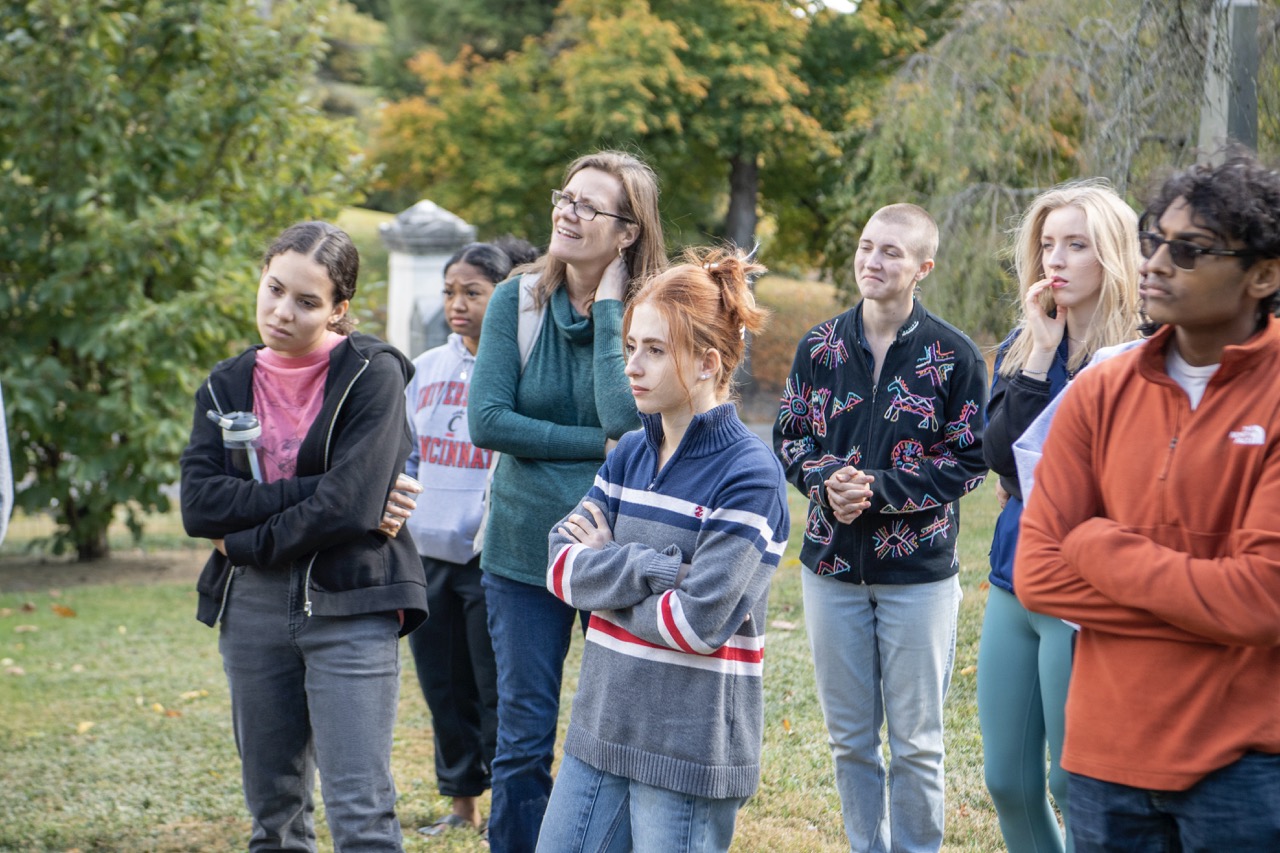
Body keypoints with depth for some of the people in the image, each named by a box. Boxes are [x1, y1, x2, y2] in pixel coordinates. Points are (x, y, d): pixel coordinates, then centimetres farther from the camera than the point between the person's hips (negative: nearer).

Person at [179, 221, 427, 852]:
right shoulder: (227, 386, 8)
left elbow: (351, 505, -17)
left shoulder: (373, 374, -6)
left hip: (349, 606, -5)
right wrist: (310, 491, -15)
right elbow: (199, 503, -6)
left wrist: (245, 543, -7)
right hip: (253, 607, 5)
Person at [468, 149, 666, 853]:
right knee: (523, 741, 7)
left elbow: (629, 420, -22)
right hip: (524, 549, 1)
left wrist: (608, 308, -17)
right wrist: (598, 444, -16)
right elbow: (486, 420, -12)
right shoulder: (516, 303, -2)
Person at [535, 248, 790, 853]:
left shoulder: (749, 475, -13)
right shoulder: (631, 454, 8)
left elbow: (698, 621, -20)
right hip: (602, 728, 7)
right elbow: (561, 567, -2)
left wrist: (607, 573, -6)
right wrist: (653, 569, -17)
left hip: (691, 750, -7)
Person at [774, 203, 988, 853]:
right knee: (849, 736, 12)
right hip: (833, 565, 3)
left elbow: (968, 461, -8)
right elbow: (789, 439, 8)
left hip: (919, 571, -3)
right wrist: (828, 482, -13)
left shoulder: (953, 355, -6)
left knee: (916, 741, 4)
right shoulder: (819, 347, 5)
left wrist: (877, 489, -18)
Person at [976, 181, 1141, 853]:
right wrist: (1038, 358, -9)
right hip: (1014, 580, 7)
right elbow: (997, 454, -5)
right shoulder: (1022, 344, 9)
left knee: (1075, 784, 1)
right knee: (1007, 782, 12)